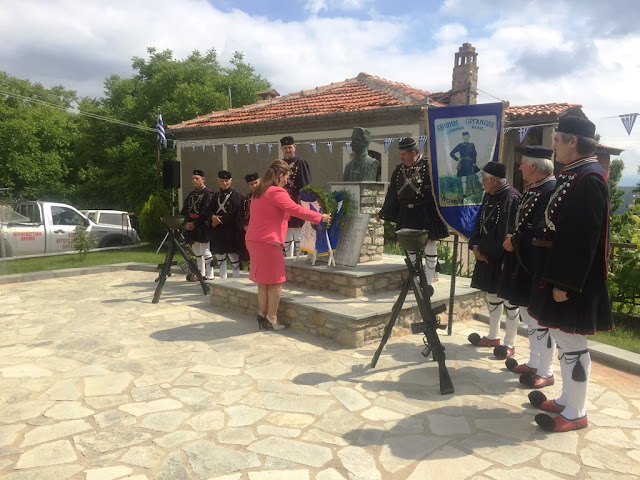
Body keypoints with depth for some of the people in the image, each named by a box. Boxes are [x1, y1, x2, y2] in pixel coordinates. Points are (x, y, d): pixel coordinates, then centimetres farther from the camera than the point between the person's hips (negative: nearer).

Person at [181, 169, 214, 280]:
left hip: (202, 227, -7)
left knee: (205, 252, -7)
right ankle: (201, 274, 22)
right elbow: (184, 210, 11)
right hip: (191, 227, 7)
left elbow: (205, 212, -14)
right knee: (197, 253, 13)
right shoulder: (191, 195, 16)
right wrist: (187, 223, -5)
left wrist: (195, 223, -15)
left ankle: (210, 275, -1)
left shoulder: (208, 194, -6)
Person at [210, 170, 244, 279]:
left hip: (231, 230, -6)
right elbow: (211, 209, 12)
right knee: (219, 253, 11)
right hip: (218, 230, 6)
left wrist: (220, 220, -13)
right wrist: (213, 216, -11)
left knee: (233, 254, -3)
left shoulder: (236, 194, -5)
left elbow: (234, 213, -13)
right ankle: (222, 278, 22)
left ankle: (236, 279, 7)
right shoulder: (216, 195, 15)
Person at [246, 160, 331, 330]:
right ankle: (272, 318, 6)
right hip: (268, 243, -9)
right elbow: (297, 210, -16)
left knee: (263, 281, 14)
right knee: (275, 281, 1)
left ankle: (262, 315, 17)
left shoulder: (259, 192, 16)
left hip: (253, 240, 9)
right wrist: (320, 217, -6)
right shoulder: (276, 192, -14)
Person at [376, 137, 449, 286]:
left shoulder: (428, 167, -9)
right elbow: (392, 193, 11)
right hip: (407, 215, 5)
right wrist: (383, 212, 8)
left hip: (426, 215, -5)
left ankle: (428, 282, 15)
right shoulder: (399, 170, 7)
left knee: (430, 246, 4)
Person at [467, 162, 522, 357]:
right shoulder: (489, 197, 9)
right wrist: (475, 247, -5)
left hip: (503, 260, -9)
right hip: (487, 257, 9)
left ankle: (509, 344, 15)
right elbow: (480, 224, 11)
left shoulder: (511, 199, -19)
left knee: (509, 300, 3)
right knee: (492, 296, 18)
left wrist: (480, 248, -12)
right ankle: (493, 336, 33)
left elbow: (503, 235, -22)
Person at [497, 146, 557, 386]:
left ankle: (545, 372, 15)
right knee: (529, 315, 18)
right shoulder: (532, 190, 11)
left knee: (540, 320, 1)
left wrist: (514, 243, -15)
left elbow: (544, 233, -25)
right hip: (524, 264, 10)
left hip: (537, 268, -10)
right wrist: (513, 240, 2)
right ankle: (533, 363, 33)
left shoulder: (551, 191, -18)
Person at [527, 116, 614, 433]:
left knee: (571, 342, 1)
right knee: (563, 337, 18)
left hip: (574, 280, -10)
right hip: (562, 271, 10)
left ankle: (575, 414, 16)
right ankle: (566, 400, 32)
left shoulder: (589, 179, -19)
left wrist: (565, 284, -22)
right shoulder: (573, 175, 11)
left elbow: (584, 238, -24)